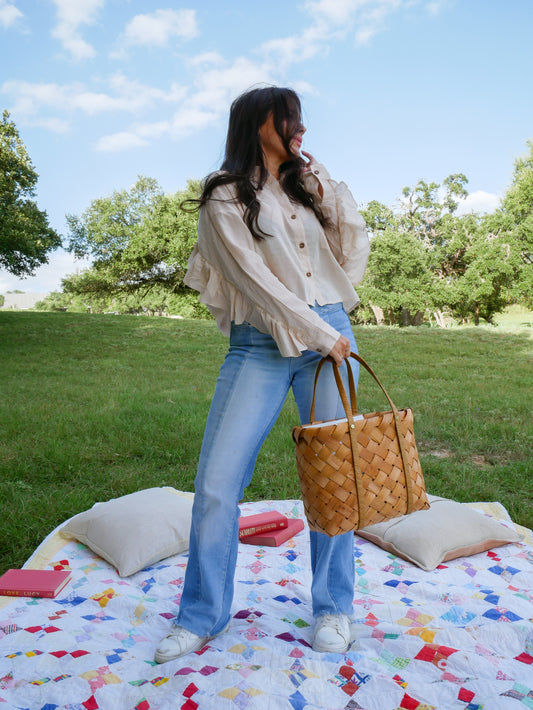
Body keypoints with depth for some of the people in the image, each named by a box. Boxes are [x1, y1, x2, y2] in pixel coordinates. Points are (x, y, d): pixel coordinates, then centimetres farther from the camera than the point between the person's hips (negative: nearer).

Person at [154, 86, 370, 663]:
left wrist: (323, 184, 10)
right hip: (260, 348, -4)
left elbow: (355, 248, 17)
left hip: (331, 332, 5)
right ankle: (201, 616, 15)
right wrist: (321, 334, -10)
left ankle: (332, 608, 24)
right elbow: (256, 280, -9)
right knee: (216, 482, -6)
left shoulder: (307, 184, 20)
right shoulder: (225, 198, 1)